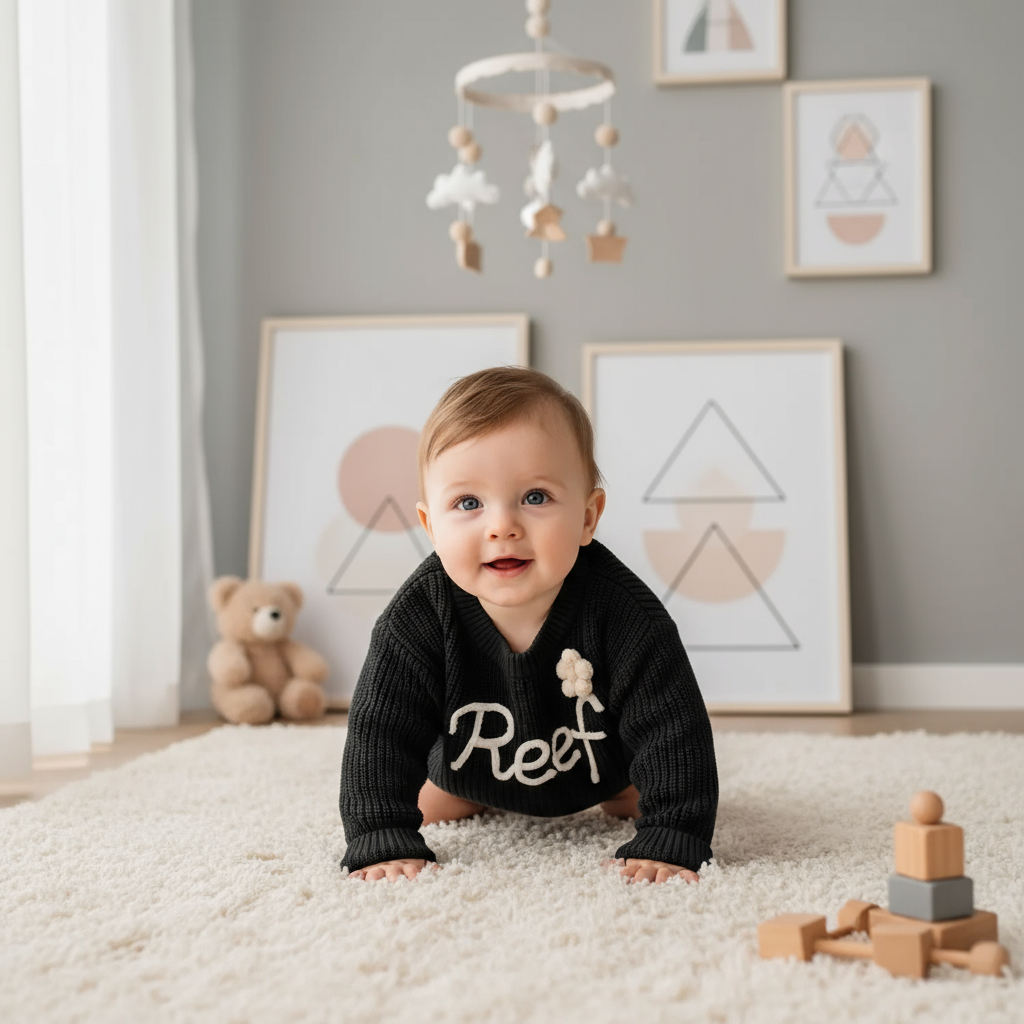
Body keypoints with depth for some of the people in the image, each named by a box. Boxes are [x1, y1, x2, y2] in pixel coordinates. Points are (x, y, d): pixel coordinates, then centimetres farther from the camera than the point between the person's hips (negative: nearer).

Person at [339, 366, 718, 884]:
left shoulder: (620, 610, -40)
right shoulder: (419, 617, -37)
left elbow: (672, 729, -35)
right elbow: (379, 731, -32)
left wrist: (668, 842, -41)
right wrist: (382, 841, -40)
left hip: (601, 763, -1)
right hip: (469, 760, 1)